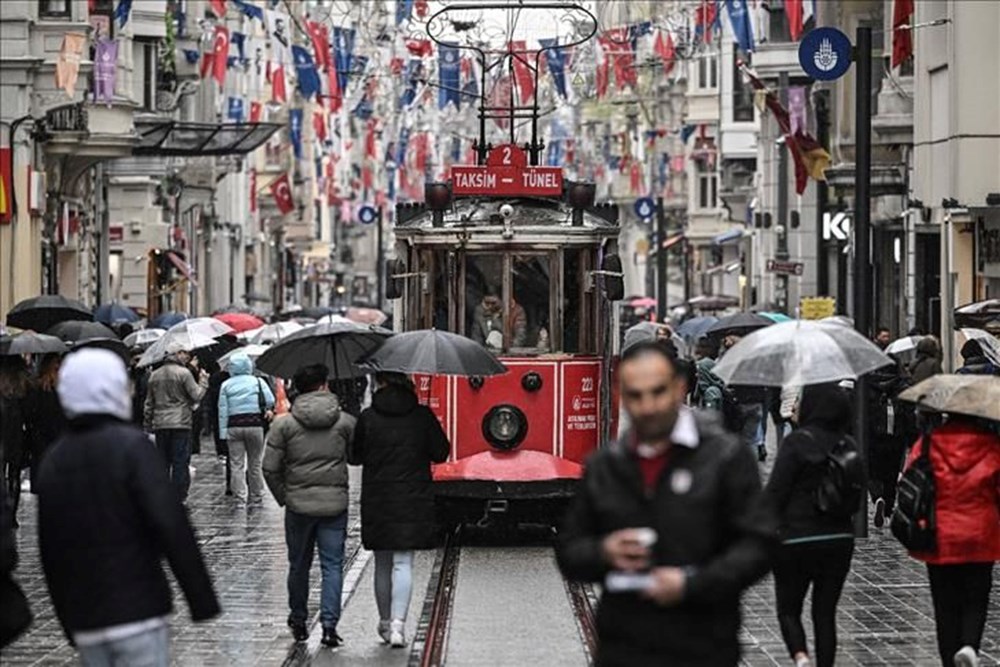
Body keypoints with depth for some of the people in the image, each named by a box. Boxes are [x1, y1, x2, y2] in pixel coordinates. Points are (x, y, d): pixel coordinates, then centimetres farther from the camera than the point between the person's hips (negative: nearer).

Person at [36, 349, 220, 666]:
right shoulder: (131, 446, -8)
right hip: (138, 611, -6)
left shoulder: (52, 462, 11)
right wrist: (202, 600, -11)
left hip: (86, 623, 6)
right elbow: (171, 525, -15)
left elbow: (51, 554, 14)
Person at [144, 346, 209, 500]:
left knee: (162, 464, 10)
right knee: (180, 464, -2)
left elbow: (149, 403, 14)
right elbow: (196, 395, -9)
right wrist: (203, 381, 7)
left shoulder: (155, 375, 12)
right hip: (180, 424, -5)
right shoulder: (183, 373, -7)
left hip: (160, 425, 5)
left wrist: (148, 426, 18)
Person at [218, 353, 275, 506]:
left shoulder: (226, 385, 5)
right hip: (255, 425, 0)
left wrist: (223, 432, 0)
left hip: (233, 427, 0)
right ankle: (256, 497, 12)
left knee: (236, 465, 2)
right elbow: (270, 401, -6)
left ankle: (240, 498, -5)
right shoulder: (258, 382, 2)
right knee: (255, 463, 8)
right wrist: (269, 410, 15)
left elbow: (223, 410, 1)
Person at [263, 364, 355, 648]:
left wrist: (283, 497, 6)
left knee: (299, 565, 14)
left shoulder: (284, 424, -4)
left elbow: (270, 468, -5)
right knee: (332, 566, 4)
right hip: (335, 504, 0)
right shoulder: (345, 422, -2)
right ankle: (329, 625, -5)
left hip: (298, 504, 0)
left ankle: (298, 622, 25)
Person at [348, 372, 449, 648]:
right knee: (403, 563, -1)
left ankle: (385, 621, 24)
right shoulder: (423, 416, -4)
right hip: (413, 500, -1)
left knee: (382, 563, 14)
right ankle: (398, 623, -15)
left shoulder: (368, 417, -5)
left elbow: (355, 456, 2)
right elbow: (441, 453, 1)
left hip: (377, 501, 1)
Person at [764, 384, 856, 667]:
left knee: (788, 610, 6)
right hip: (839, 539, 5)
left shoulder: (796, 442, -13)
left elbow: (774, 492, -15)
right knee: (825, 613, 12)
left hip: (796, 540, -5)